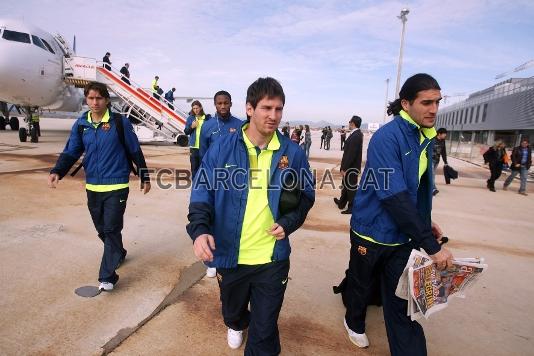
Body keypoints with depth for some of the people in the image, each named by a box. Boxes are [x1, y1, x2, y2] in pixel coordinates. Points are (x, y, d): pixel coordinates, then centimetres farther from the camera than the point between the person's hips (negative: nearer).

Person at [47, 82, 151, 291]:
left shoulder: (120, 122, -6)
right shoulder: (81, 124, 5)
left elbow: (135, 152, -1)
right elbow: (71, 152, 6)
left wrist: (144, 177, 2)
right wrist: (57, 171, -12)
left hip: (117, 186, -5)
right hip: (92, 187, 5)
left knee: (111, 229, -6)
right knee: (102, 229, 16)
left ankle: (107, 277, 1)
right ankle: (118, 253, 41)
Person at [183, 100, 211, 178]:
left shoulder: (207, 118, -1)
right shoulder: (190, 118, 6)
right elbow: (186, 132, 8)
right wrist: (191, 127, -9)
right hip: (194, 147, 2)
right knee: (194, 167, 8)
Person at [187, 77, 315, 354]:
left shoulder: (292, 153, -6)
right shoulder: (223, 148, -8)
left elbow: (306, 196, 5)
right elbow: (202, 192, -7)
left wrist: (288, 223, -11)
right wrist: (199, 229, -24)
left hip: (273, 258, -1)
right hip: (230, 255, 2)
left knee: (265, 330, 11)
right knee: (231, 310, 31)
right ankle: (237, 325, 66)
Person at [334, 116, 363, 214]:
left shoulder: (355, 136, -23)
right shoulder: (357, 134, 8)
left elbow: (351, 154, -25)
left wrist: (344, 168, -20)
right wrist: (344, 167, 15)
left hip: (351, 167, -10)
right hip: (351, 166, 10)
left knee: (351, 187, 3)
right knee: (346, 185, 21)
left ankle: (352, 208, 16)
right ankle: (341, 203, 37)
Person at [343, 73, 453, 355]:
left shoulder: (426, 136, 3)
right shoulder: (386, 138, -23)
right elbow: (393, 196, -29)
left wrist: (425, 220, 11)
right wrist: (431, 245, -28)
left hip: (404, 233, 6)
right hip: (372, 232, -5)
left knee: (403, 300, 7)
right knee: (361, 284, 19)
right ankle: (354, 323, 48)